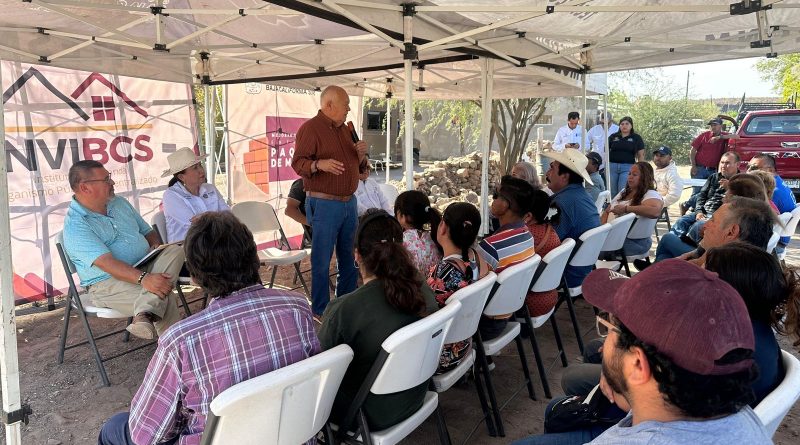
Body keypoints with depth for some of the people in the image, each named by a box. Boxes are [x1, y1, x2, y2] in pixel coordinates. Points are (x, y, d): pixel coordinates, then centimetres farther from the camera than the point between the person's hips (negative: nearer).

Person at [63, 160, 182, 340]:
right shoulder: (74, 225, -12)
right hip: (108, 283, -7)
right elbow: (106, 262, -26)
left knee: (175, 250, -24)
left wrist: (156, 246, -4)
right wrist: (143, 279, -40)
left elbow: (147, 231, 22)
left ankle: (145, 315, -41)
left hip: (145, 268, 8)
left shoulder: (120, 203, 14)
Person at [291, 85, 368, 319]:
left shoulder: (344, 129, 17)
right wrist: (319, 164, -33)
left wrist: (361, 155, 1)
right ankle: (320, 311, 9)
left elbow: (359, 167, 23)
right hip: (324, 204, -8)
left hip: (349, 202, 8)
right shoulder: (310, 128, -7)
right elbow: (298, 163, -14)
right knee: (322, 261, -1)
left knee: (350, 258, 14)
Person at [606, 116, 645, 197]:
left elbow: (641, 155, 6)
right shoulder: (613, 137, 10)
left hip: (627, 167, -2)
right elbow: (607, 151, 13)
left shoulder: (636, 138, 6)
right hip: (612, 166, 2)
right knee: (612, 192, 4)